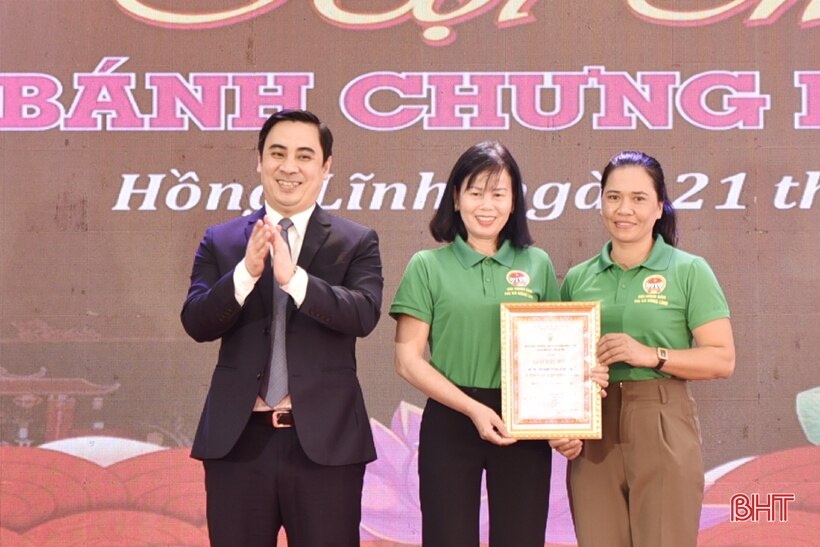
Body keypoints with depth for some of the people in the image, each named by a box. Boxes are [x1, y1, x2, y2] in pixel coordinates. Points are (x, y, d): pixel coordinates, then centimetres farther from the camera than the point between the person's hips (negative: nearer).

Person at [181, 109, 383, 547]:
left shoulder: (357, 243, 3)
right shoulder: (220, 242, 7)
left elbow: (364, 314, -13)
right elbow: (196, 323, -4)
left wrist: (294, 278, -27)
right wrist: (246, 272, -21)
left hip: (324, 441, -1)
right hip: (239, 440, 2)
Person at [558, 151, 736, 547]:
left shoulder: (689, 271, 0)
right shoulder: (577, 279, 10)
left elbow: (722, 359, -4)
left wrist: (652, 355, -16)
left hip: (663, 431, -3)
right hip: (592, 434, 3)